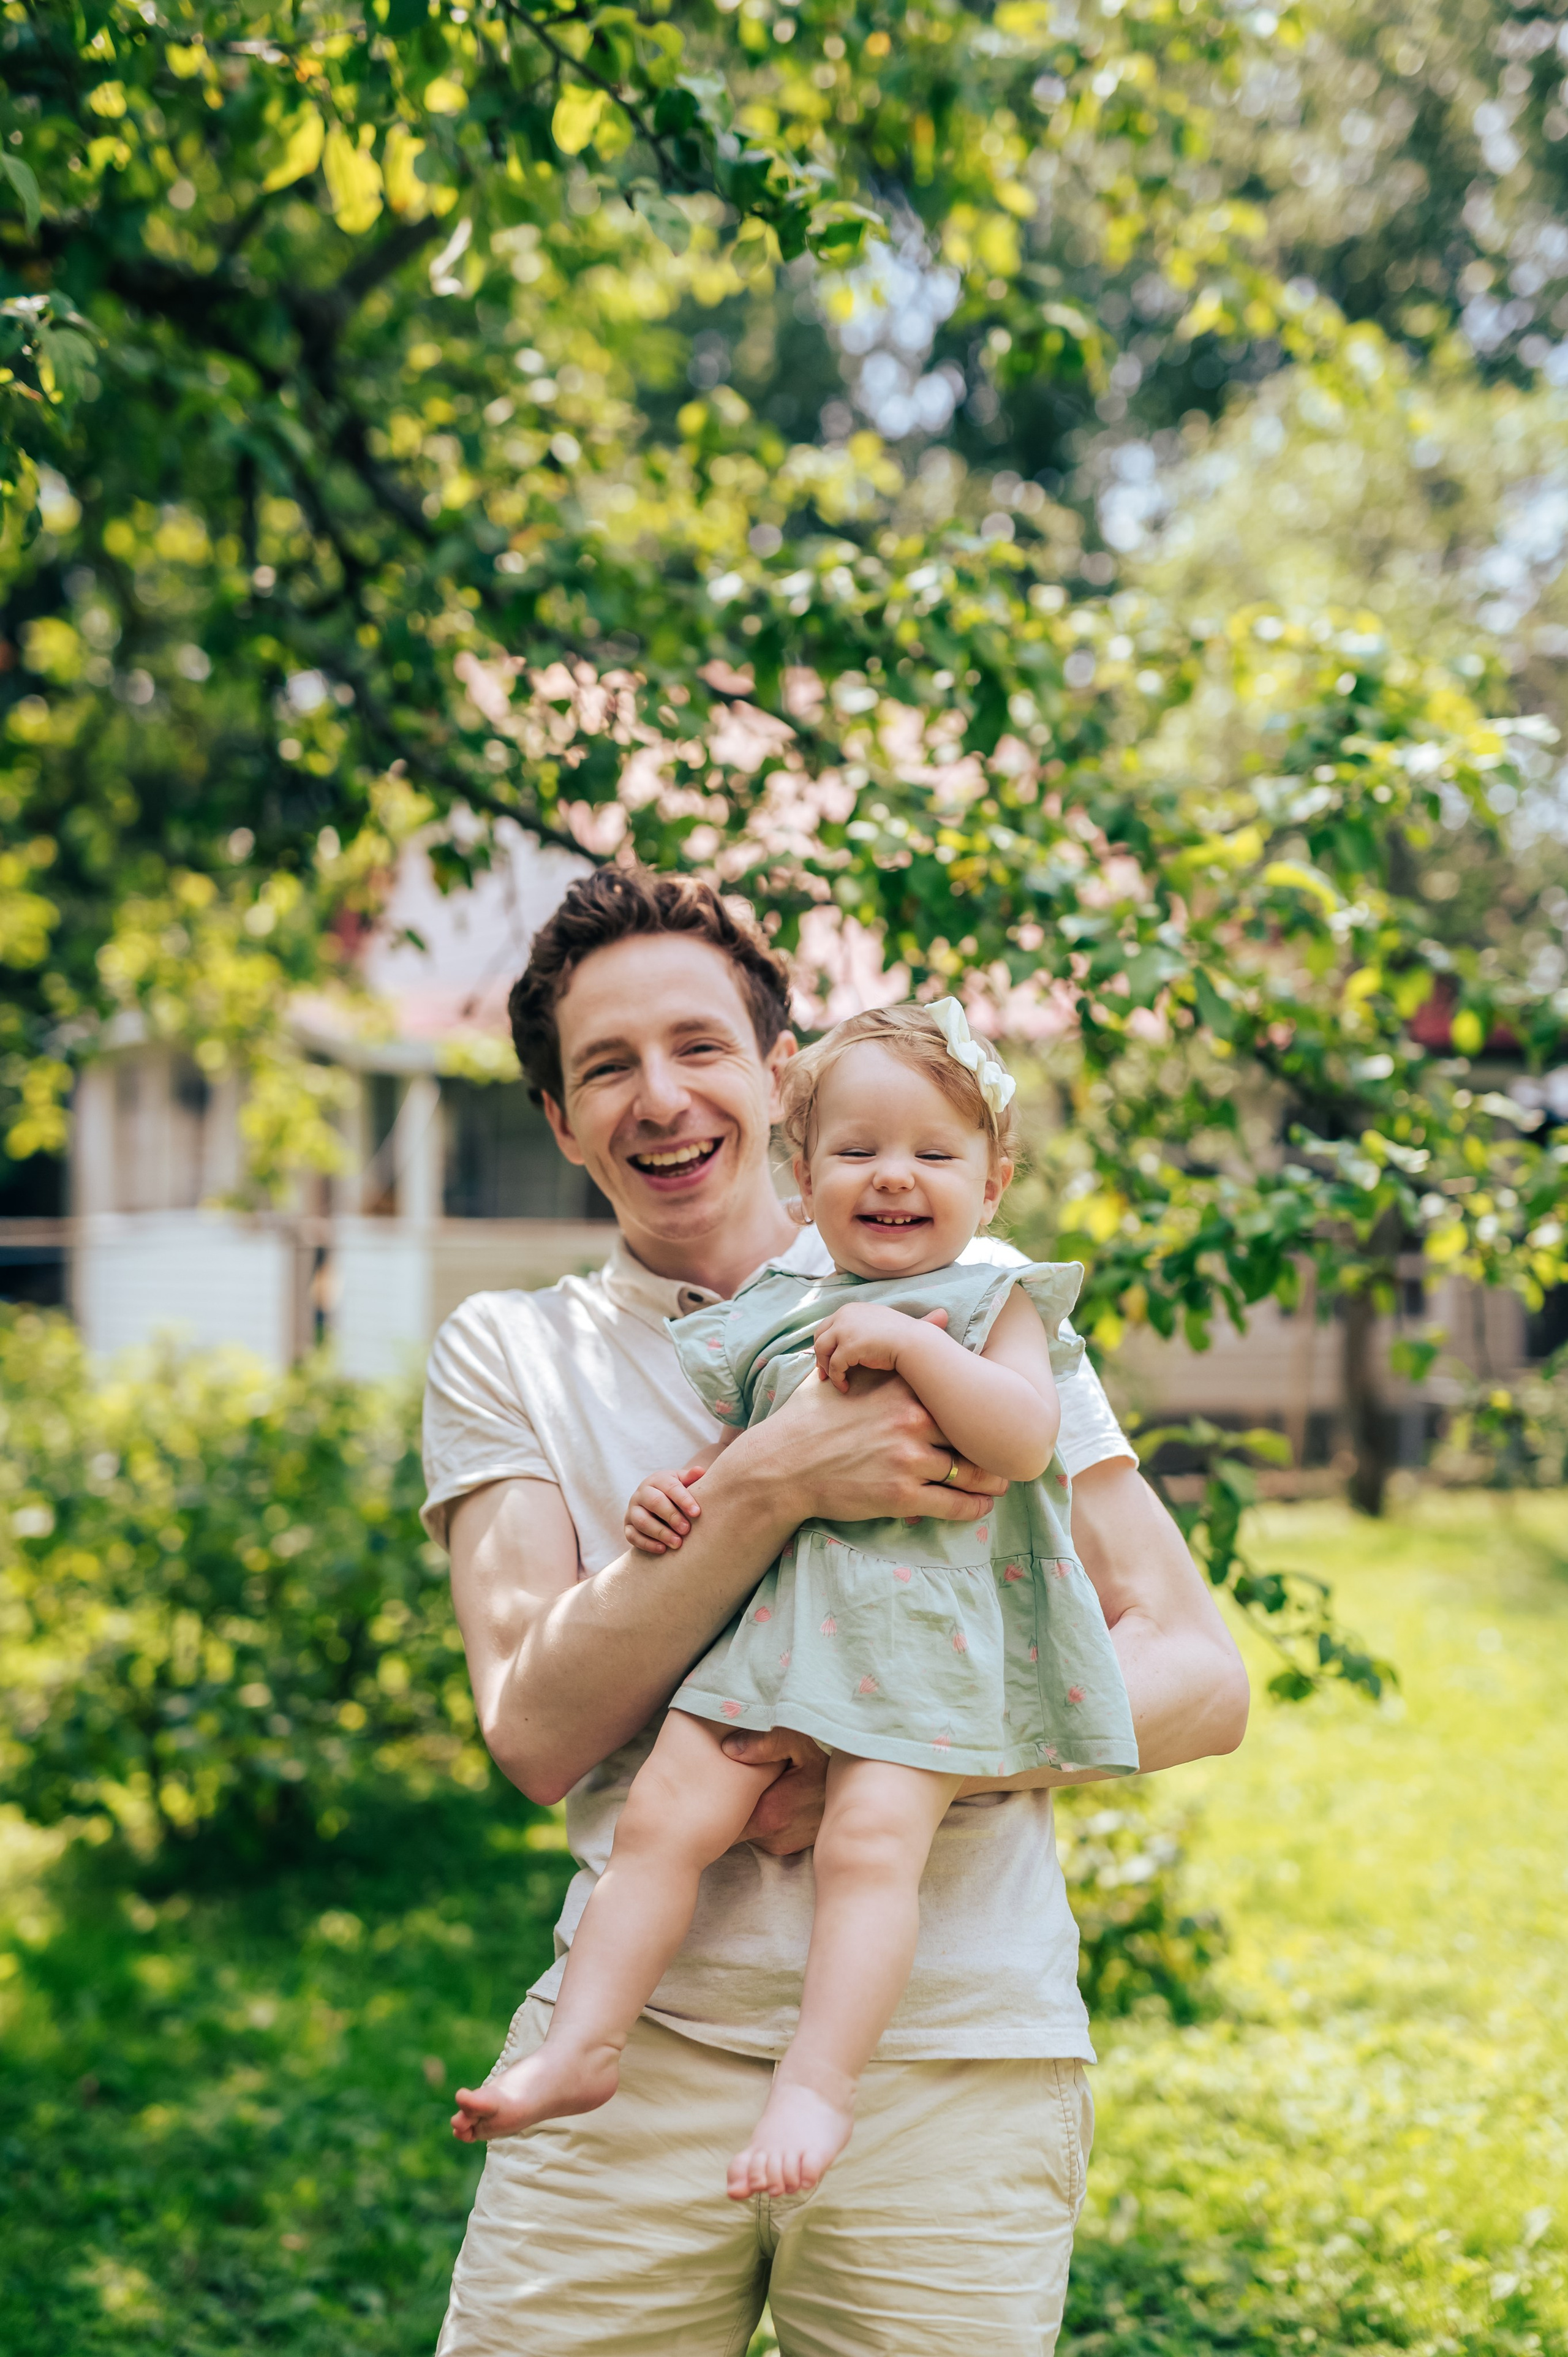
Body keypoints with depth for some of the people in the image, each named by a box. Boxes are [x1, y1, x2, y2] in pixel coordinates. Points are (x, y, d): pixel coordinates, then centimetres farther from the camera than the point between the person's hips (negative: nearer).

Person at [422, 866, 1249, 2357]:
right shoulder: (505, 1355, 7)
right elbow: (538, 1733, -7)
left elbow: (1198, 1678, 1)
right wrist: (770, 1486, -19)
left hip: (956, 2059, 0)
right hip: (646, 2041, 0)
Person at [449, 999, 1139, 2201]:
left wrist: (908, 1342, -15)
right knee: (665, 1810, -9)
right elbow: (746, 1450, 27)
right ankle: (583, 2046, -3)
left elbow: (1028, 1438, -11)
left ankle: (819, 2085, -18)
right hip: (773, 1615, 4)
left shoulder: (998, 1305, 6)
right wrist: (682, 1492, 5)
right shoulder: (779, 1315, 19)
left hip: (927, 1621, -4)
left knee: (872, 1836, -22)